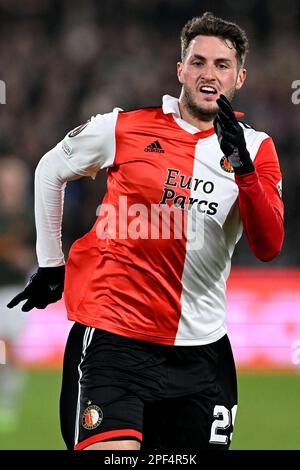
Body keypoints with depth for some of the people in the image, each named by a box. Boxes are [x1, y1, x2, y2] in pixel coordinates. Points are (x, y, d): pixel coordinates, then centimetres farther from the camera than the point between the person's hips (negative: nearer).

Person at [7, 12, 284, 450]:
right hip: (112, 334, -3)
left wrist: (243, 166, -22)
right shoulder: (124, 128, 1)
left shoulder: (257, 148, 4)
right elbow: (50, 170, 18)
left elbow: (268, 247, -9)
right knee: (110, 450, -21)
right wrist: (50, 263, 20)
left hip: (201, 347, 3)